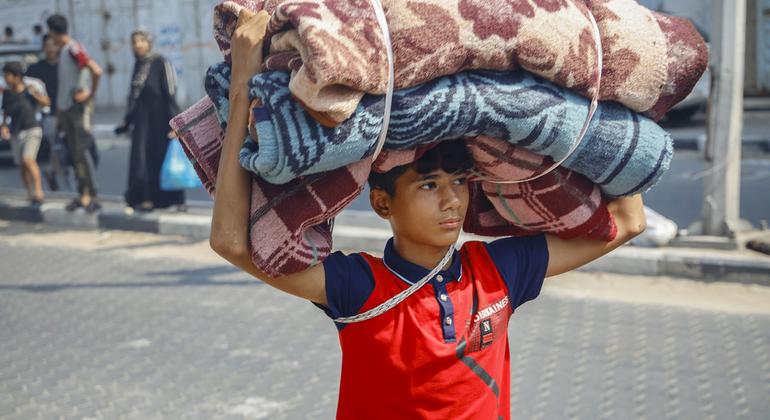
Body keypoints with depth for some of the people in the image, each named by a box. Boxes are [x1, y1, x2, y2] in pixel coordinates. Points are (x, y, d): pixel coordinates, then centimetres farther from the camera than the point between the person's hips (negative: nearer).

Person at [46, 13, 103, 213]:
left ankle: (93, 197, -5)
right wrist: (58, 113, 21)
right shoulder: (62, 51, 15)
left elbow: (96, 71, -28)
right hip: (66, 108, 9)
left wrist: (91, 94, -15)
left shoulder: (74, 49, -14)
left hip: (76, 107, -9)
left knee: (82, 151, -8)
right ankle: (83, 195, 16)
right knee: (74, 153, 10)